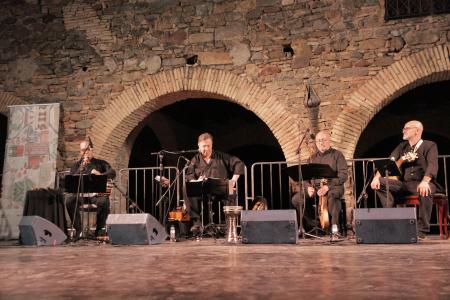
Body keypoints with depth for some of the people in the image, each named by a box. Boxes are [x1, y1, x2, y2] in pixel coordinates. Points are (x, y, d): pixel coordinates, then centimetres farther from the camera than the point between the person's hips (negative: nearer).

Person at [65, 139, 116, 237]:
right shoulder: (76, 166, 20)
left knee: (104, 201, -34)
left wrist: (100, 175, -19)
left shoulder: (100, 163, 17)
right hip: (81, 194, 1)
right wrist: (82, 167, -8)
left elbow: (112, 173, -1)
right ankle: (78, 229, -18)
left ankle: (99, 229, -15)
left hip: (97, 194, -1)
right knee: (69, 201, -29)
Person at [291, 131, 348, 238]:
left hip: (333, 186, -4)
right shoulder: (312, 158, 20)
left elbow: (343, 175, -7)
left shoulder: (337, 155, 5)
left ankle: (335, 228, -34)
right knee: (296, 199, -18)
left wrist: (328, 187, -19)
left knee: (333, 195, -41)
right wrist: (308, 187, -8)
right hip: (315, 187, 5)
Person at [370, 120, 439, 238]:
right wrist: (376, 177, -15)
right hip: (404, 183, 5)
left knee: (424, 191, -39)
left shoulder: (429, 146, 0)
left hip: (421, 184, -5)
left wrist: (425, 182, -39)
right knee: (379, 182, -15)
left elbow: (432, 165, -18)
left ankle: (422, 229, -24)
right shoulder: (402, 146, 14)